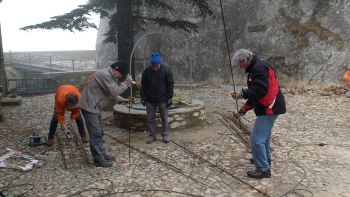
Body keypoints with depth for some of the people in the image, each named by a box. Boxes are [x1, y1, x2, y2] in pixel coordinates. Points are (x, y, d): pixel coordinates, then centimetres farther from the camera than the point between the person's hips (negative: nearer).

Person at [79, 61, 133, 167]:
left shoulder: (107, 75, 14)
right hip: (89, 107, -11)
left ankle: (102, 154, 26)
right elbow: (115, 91, -21)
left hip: (94, 107, 11)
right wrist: (127, 83, -12)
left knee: (99, 133, 16)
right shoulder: (104, 74, -19)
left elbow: (112, 94, 17)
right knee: (96, 134, -5)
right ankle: (98, 159, 3)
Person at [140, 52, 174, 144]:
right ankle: (152, 136, 20)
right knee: (150, 119, 7)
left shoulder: (166, 70, -7)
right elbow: (143, 85, 5)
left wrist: (170, 97, -7)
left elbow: (170, 85, -4)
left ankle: (165, 135, 21)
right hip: (150, 100, 2)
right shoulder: (146, 71, -3)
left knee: (164, 119, 7)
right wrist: (142, 97, 4)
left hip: (163, 100, -2)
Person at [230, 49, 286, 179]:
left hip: (269, 108, -11)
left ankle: (263, 169, 2)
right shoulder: (255, 68, 16)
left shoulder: (259, 67, -18)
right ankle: (265, 159, 43)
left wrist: (242, 94, -20)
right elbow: (255, 92, 19)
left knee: (257, 138, -8)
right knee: (263, 134, 25)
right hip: (269, 107, 11)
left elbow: (260, 90, -29)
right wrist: (245, 107, 13)